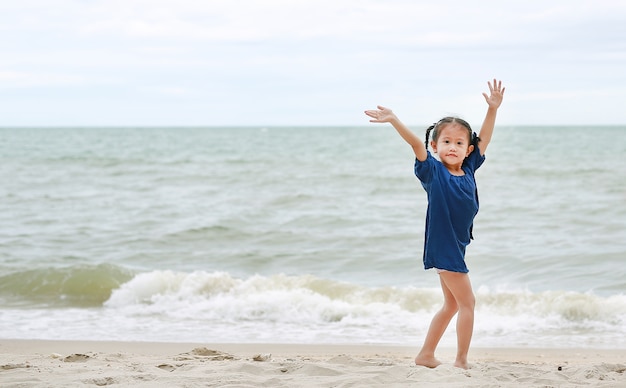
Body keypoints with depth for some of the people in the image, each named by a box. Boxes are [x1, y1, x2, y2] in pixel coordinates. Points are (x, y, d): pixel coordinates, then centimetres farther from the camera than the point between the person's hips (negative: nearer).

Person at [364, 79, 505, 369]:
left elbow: (484, 140, 12)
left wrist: (493, 109, 7)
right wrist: (394, 120, -36)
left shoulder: (468, 169, 4)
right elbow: (416, 144, -23)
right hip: (443, 245, -8)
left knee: (451, 305, 15)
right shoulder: (434, 172, -12)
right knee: (467, 302, -6)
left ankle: (426, 355, 24)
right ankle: (461, 361, 1)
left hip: (457, 245, 8)